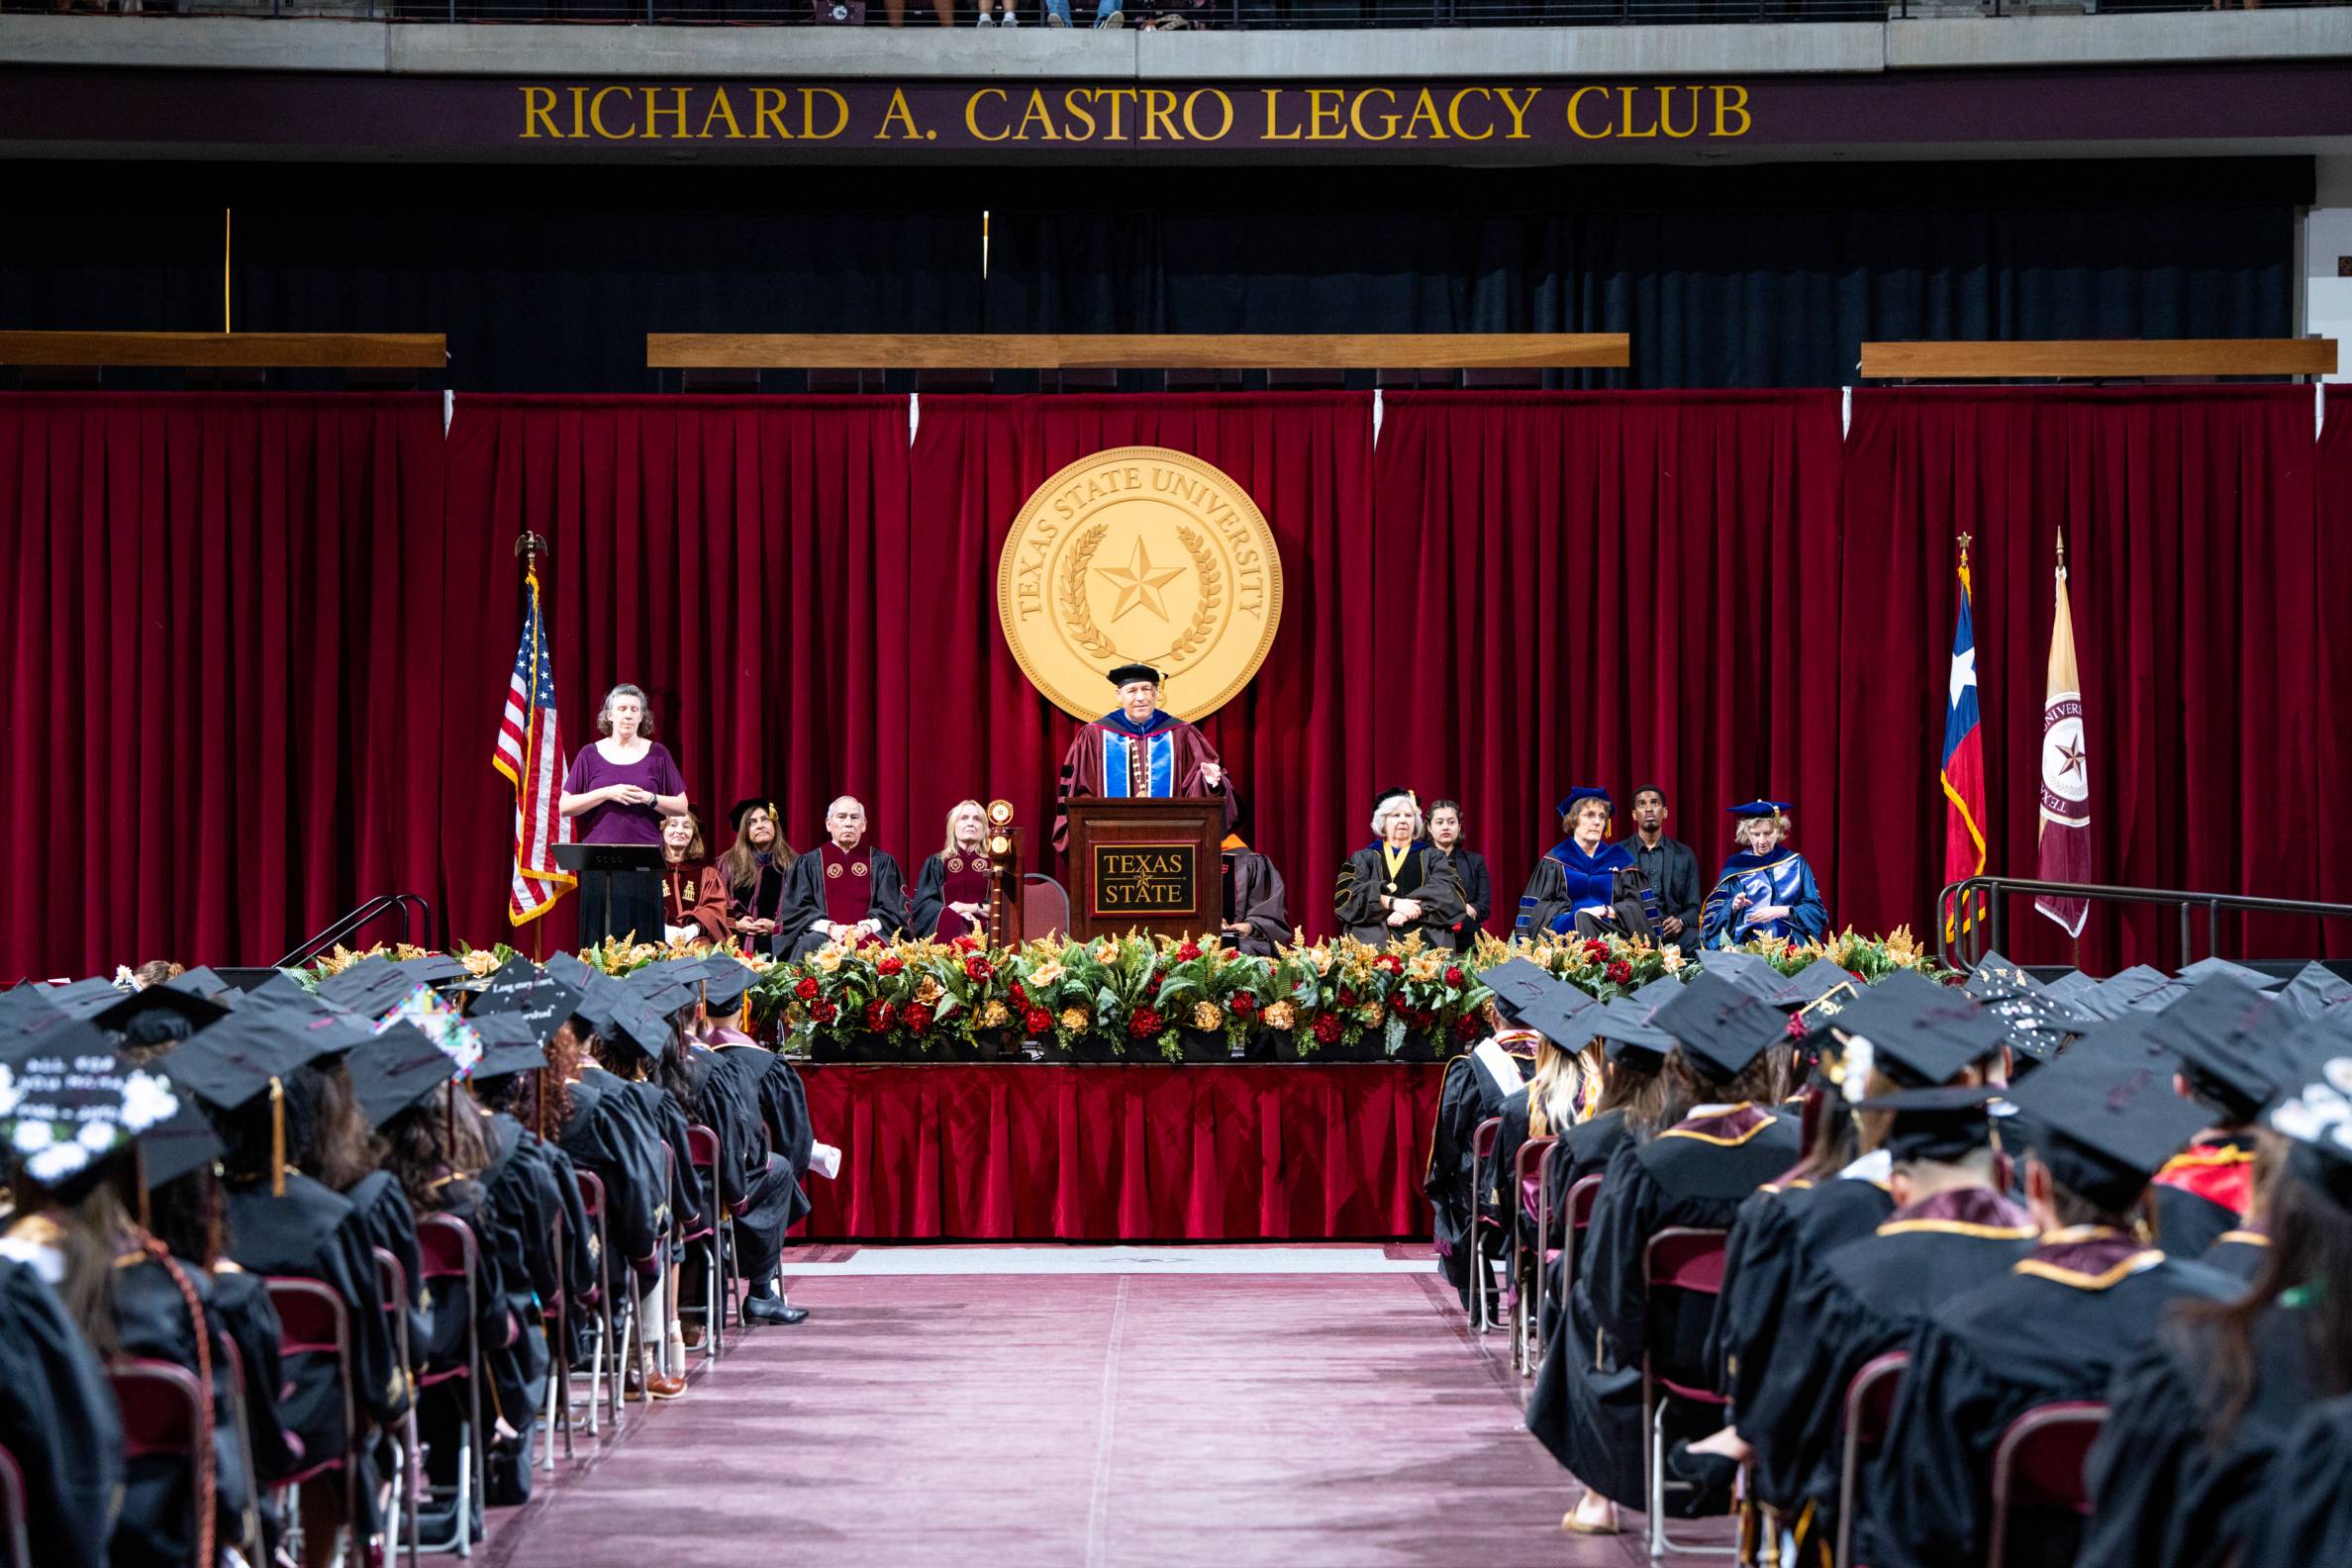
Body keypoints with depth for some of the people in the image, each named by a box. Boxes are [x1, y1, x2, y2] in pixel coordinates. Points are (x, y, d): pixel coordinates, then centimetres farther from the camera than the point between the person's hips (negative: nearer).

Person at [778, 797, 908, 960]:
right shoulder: (809, 864, 16)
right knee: (809, 945, -33)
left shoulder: (882, 863, 16)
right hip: (825, 937, 0)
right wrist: (829, 928, -13)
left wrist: (866, 927, -13)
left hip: (868, 935, 0)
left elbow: (893, 909, 8)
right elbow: (797, 909, 6)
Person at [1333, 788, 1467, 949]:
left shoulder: (1433, 857, 15)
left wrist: (1412, 911, -18)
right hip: (1375, 941, 0)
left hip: (1425, 941, 0)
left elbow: (1448, 892, -2)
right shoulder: (1363, 858, 14)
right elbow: (1347, 892, -4)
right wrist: (1393, 902, -18)